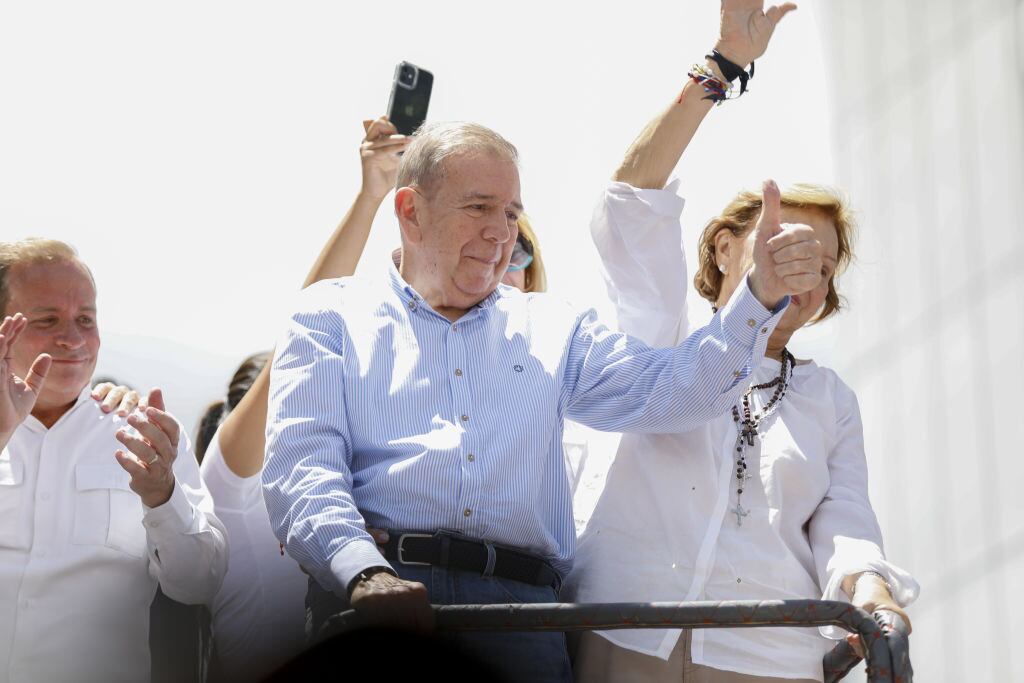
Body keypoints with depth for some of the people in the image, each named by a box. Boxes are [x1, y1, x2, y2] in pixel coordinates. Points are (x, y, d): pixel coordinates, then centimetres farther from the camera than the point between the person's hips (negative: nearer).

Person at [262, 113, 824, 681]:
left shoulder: (552, 329, 25)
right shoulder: (331, 314, 15)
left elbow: (673, 389, 13)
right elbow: (300, 465, 1)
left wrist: (760, 294, -2)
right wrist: (364, 571, -18)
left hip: (519, 599, 3)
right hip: (371, 592, -3)